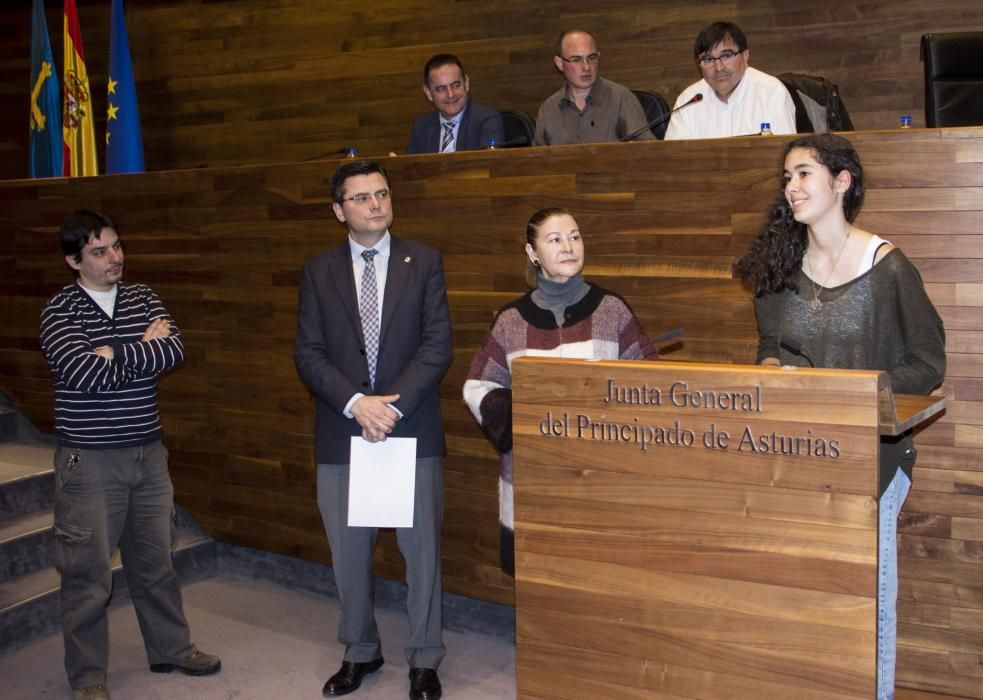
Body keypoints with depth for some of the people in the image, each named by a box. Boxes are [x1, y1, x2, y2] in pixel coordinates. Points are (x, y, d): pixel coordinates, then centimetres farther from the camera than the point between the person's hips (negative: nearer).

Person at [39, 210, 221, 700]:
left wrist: (114, 354, -17)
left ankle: (170, 649, 34)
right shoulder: (59, 311, -8)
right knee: (88, 574, 5)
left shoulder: (143, 299, 6)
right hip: (89, 462, -4)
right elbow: (88, 374, -22)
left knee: (156, 561, 17)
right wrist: (144, 349, -11)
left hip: (148, 454, 5)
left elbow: (175, 350, -9)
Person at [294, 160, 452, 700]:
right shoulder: (318, 271, 6)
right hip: (341, 433, 2)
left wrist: (392, 406, -16)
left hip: (412, 431, -1)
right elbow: (308, 353, -1)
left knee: (421, 549, 5)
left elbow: (437, 346, -6)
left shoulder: (424, 263, 2)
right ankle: (359, 652, 30)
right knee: (348, 552, 12)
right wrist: (356, 404, -15)